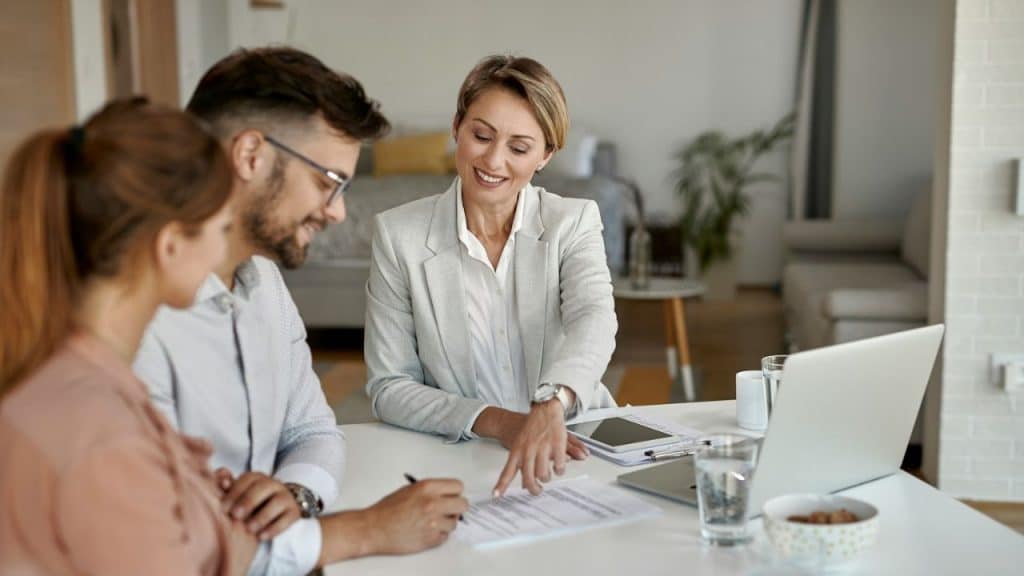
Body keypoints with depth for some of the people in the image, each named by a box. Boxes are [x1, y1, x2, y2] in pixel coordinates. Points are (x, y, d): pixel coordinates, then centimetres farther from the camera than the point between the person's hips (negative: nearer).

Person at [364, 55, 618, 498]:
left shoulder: (574, 222, 0)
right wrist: (497, 422, -19)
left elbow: (593, 320, -19)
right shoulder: (398, 234, -2)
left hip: (568, 454, 1)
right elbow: (388, 387, -3)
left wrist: (550, 407, -39)